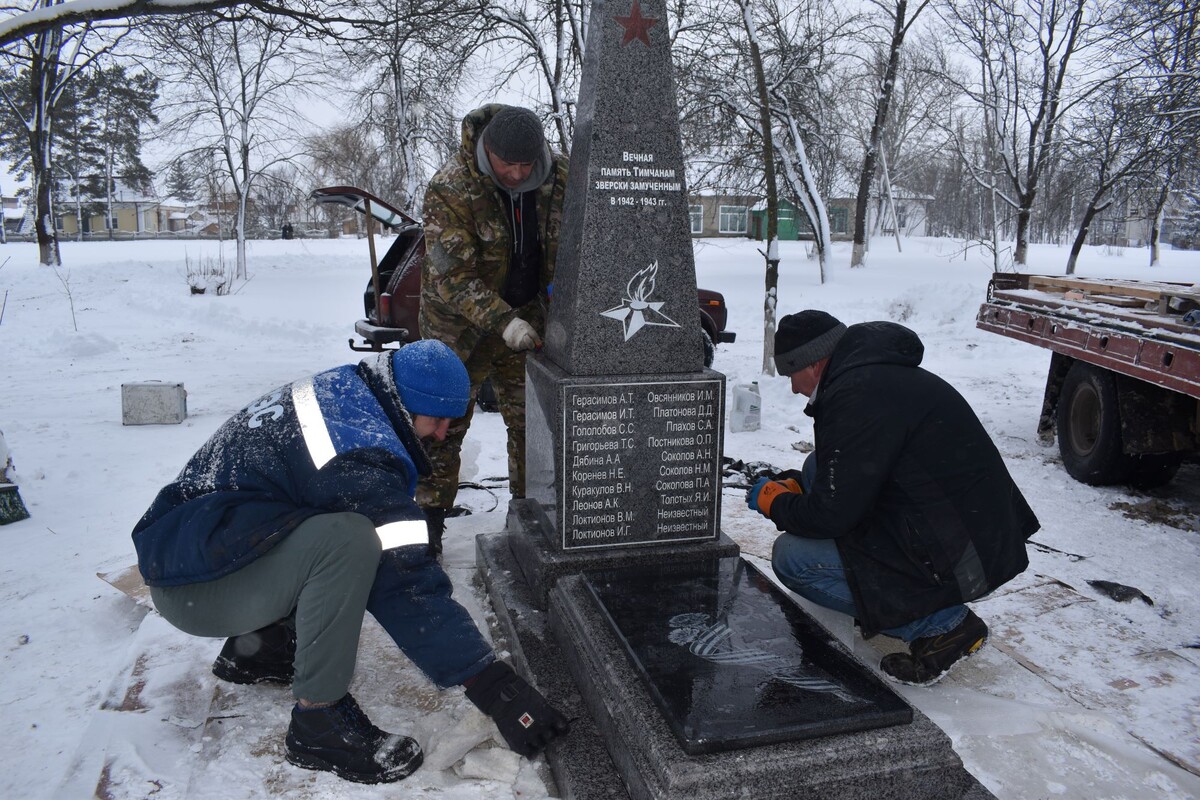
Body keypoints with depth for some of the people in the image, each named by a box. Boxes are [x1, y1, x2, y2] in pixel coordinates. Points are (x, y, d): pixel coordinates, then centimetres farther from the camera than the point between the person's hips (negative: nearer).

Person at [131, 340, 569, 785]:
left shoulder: (340, 390, 1)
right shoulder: (363, 455, -27)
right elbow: (405, 588, -28)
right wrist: (495, 688, -25)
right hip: (193, 592, -10)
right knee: (348, 539, -31)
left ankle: (257, 647, 18)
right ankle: (319, 724, -16)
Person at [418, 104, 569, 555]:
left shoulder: (559, 177, -9)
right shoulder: (450, 190, -23)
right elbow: (450, 274, -26)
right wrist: (504, 321, -36)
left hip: (528, 321, 4)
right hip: (460, 325, -4)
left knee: (533, 423, 9)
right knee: (445, 424, 1)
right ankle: (428, 520, 15)